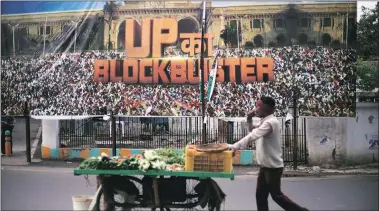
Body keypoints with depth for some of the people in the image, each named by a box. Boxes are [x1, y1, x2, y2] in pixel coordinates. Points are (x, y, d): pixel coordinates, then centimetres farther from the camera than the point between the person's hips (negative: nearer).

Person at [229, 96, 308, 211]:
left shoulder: (270, 122, -22)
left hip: (273, 167, -9)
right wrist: (249, 120, 5)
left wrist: (234, 147, -39)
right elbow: (253, 131, 24)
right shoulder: (265, 121, 10)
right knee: (260, 196, 11)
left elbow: (252, 137, -33)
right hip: (265, 166, 9)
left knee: (276, 195, 5)